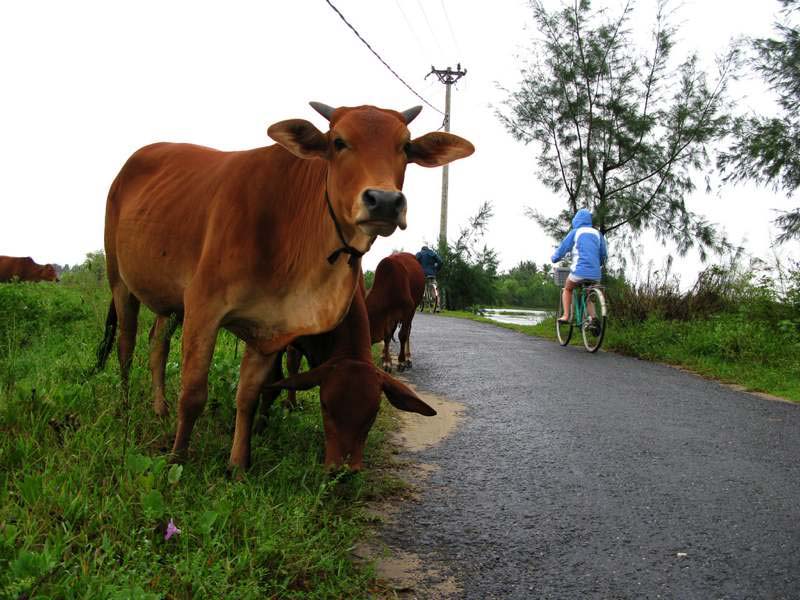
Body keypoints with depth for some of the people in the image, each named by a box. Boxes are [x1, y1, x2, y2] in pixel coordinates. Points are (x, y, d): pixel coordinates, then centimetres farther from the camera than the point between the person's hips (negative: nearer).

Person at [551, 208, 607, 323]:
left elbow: (562, 248, 5)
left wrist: (554, 259, 23)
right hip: (595, 274, 3)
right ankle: (593, 318, 3)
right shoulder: (597, 234, 15)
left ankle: (566, 316, 9)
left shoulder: (575, 232, 4)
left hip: (579, 271, -3)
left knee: (567, 289, 23)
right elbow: (604, 254, 16)